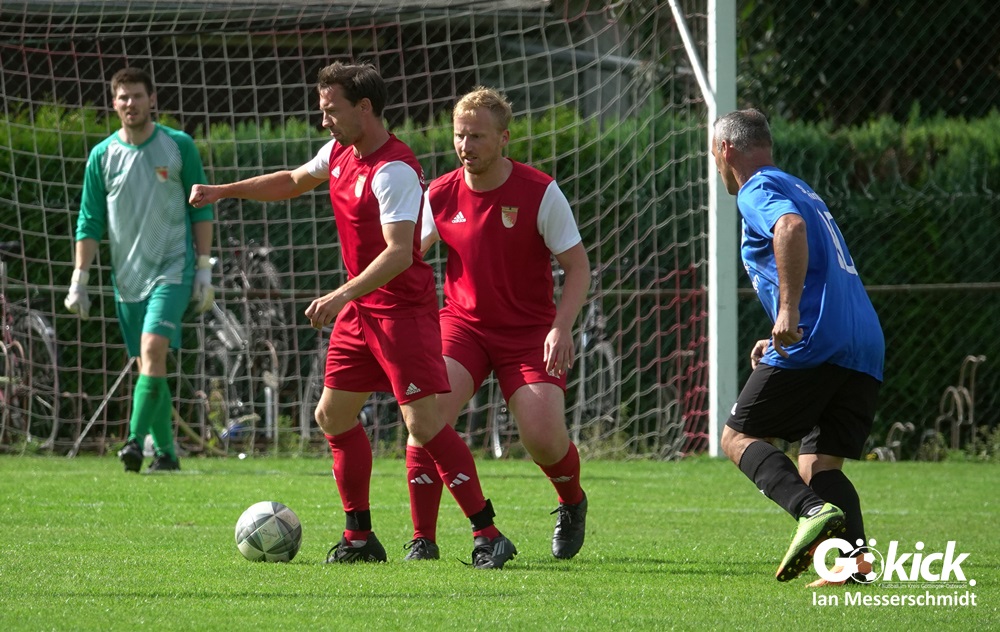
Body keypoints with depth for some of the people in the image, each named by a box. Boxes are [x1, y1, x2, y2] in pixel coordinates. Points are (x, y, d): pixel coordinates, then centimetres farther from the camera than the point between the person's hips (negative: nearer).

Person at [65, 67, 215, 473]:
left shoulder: (179, 146, -1)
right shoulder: (103, 155, 4)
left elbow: (201, 211, 3)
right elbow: (90, 222, 7)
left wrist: (204, 271, -1)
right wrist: (79, 280, 3)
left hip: (173, 268, -3)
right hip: (127, 275, 3)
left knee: (153, 349, -21)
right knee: (148, 364, 6)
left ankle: (136, 440, -25)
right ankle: (165, 452, 15)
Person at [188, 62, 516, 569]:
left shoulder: (395, 171, -21)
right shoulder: (340, 152, 7)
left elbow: (399, 252, -30)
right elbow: (293, 182, 27)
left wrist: (343, 295, -38)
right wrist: (223, 192, 24)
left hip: (403, 309, -10)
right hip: (359, 310, 10)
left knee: (424, 423, -16)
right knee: (332, 416, 11)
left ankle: (487, 535, -14)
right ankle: (359, 537, 20)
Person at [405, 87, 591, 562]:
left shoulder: (540, 193, -10)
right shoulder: (441, 195, -2)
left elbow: (578, 265, -5)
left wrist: (562, 328, -19)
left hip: (529, 331, -2)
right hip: (463, 323, 2)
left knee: (544, 438, -16)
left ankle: (573, 504, 22)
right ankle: (423, 540, -15)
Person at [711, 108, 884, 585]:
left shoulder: (757, 190, 1)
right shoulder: (801, 190, 30)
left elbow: (791, 227, -24)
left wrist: (788, 312, -27)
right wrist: (780, 341, 29)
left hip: (815, 344, -8)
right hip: (865, 352, 8)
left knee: (738, 436, 2)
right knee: (819, 465, 8)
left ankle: (814, 510, -22)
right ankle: (854, 553, -17)